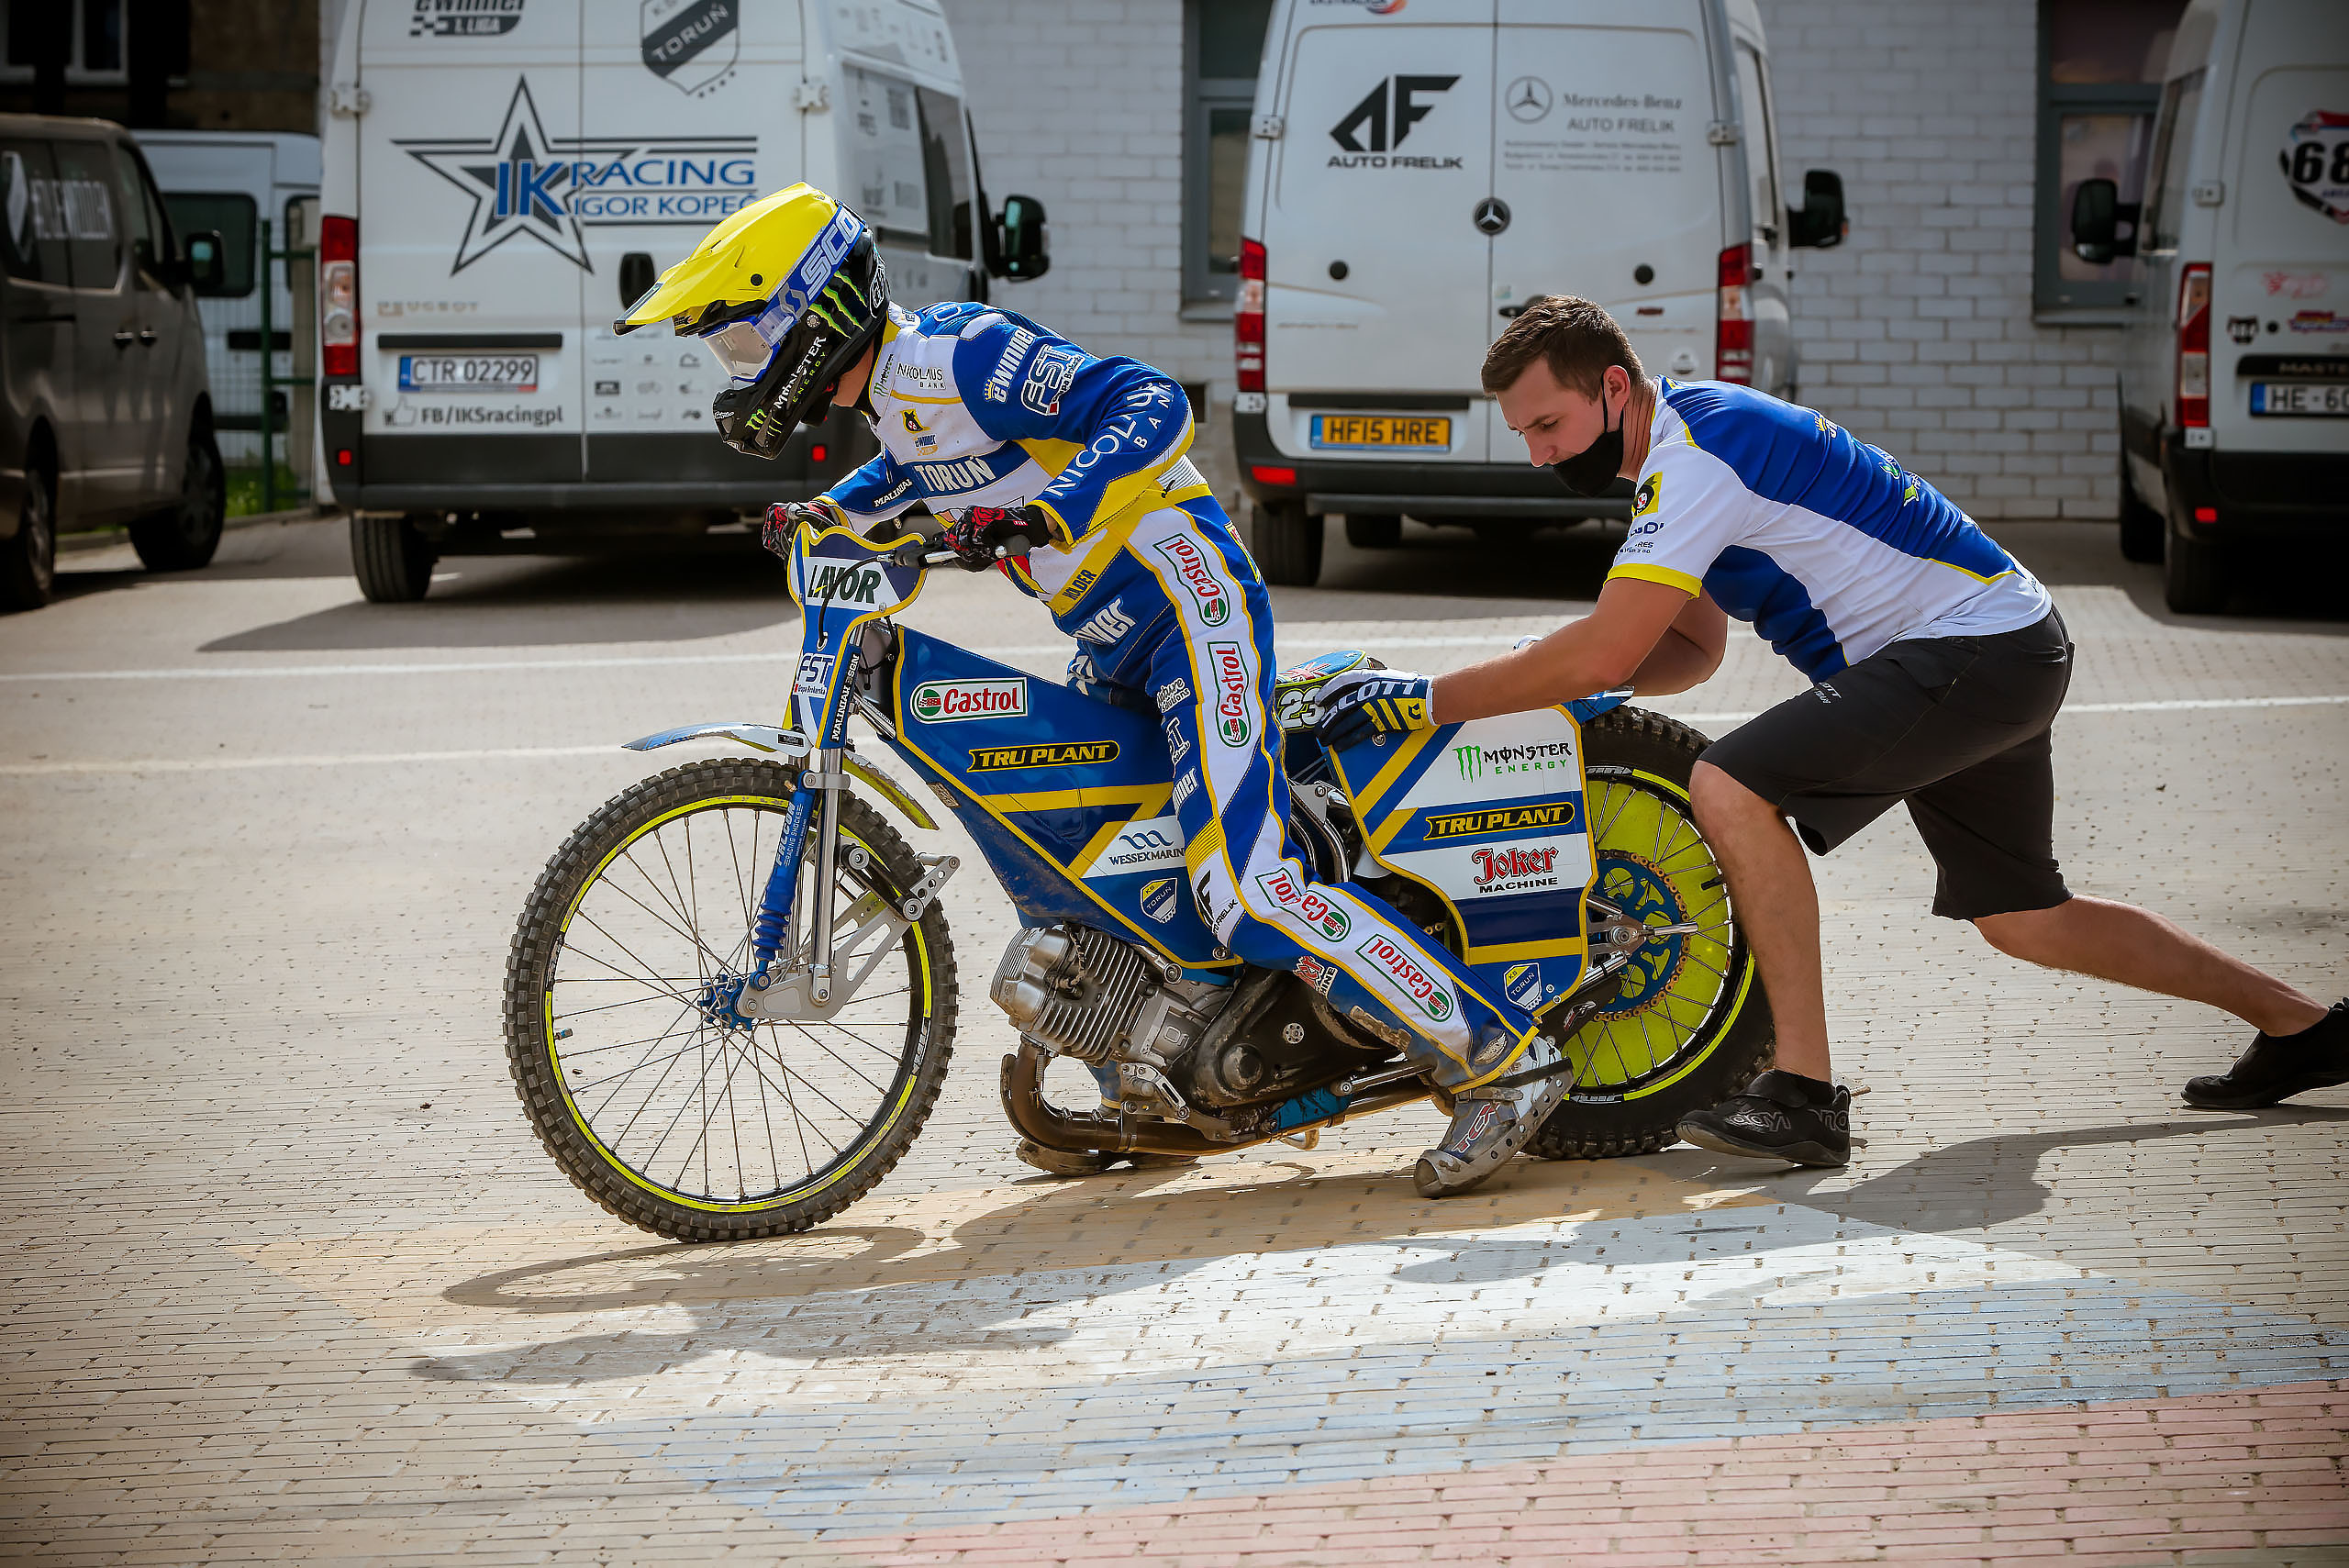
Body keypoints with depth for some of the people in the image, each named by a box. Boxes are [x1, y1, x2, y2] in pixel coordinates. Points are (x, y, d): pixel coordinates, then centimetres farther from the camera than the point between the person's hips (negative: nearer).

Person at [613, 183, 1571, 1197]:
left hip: (1187, 606, -11)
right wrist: (825, 514, 22)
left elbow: (1152, 406, -27)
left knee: (1248, 894, -22)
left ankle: (1502, 1061, -20)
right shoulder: (893, 387, 12)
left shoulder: (955, 354, -19)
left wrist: (1047, 513, -37)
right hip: (1115, 643, 11)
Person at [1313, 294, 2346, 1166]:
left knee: (1733, 787, -24)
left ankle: (1805, 1092, -21)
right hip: (2008, 656, 11)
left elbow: (1603, 655, -28)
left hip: (1976, 648, -11)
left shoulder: (1697, 454, -21)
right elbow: (1694, 648, 18)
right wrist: (1559, 670, 0)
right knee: (2022, 920, 21)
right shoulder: (1686, 437, 11)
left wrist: (1428, 699, -23)